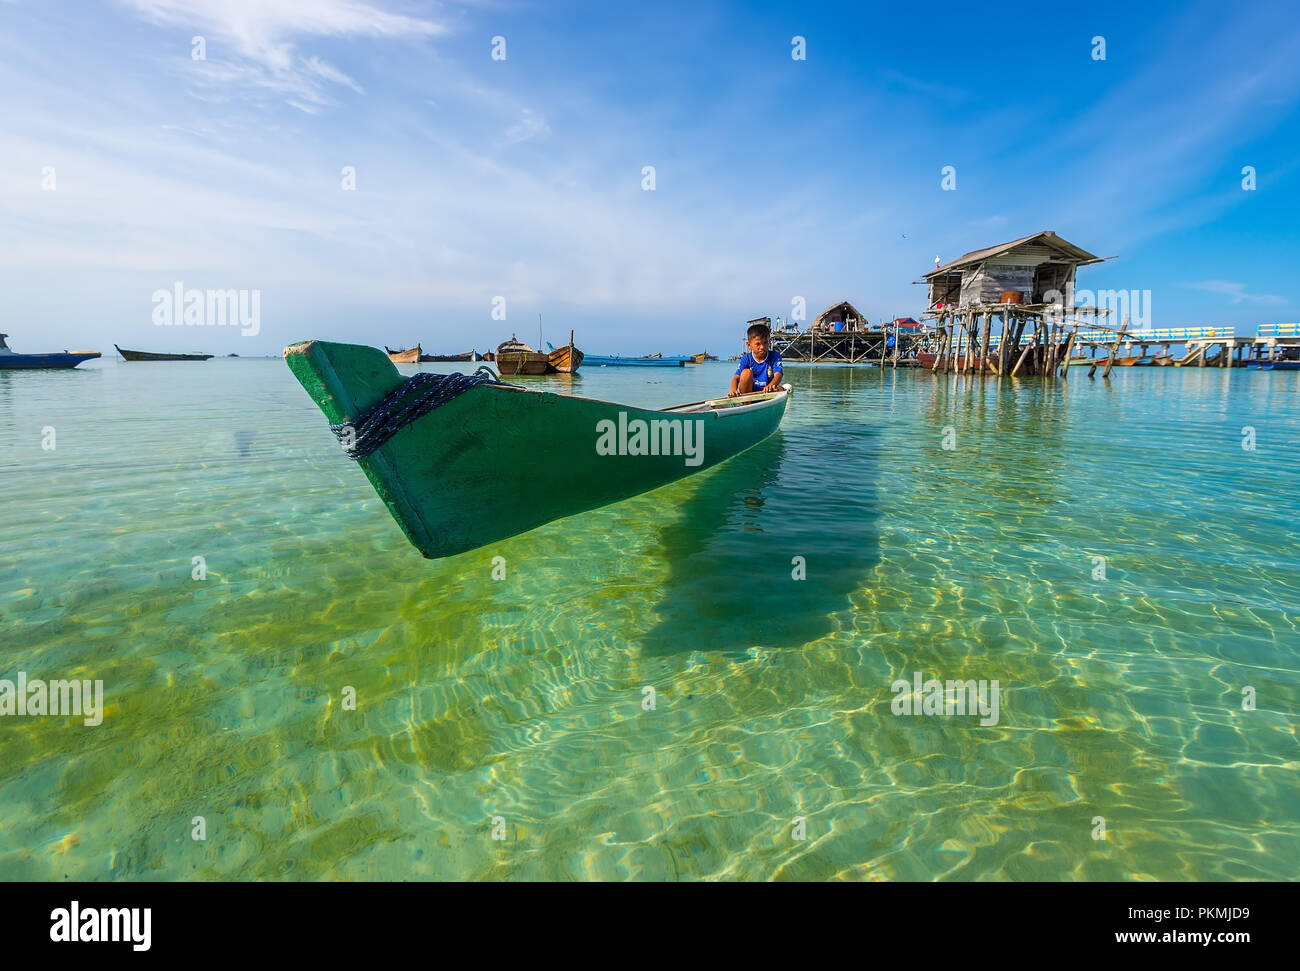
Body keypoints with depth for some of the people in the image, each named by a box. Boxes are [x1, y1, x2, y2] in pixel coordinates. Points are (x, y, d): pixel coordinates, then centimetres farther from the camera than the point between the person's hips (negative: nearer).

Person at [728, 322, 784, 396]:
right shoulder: (746, 359, -5)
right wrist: (734, 390, -38)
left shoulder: (775, 357, -7)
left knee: (779, 388, -30)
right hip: (749, 392, 0)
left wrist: (770, 385, -47)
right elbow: (736, 377, -13)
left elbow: (778, 375, -23)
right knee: (746, 372, -23)